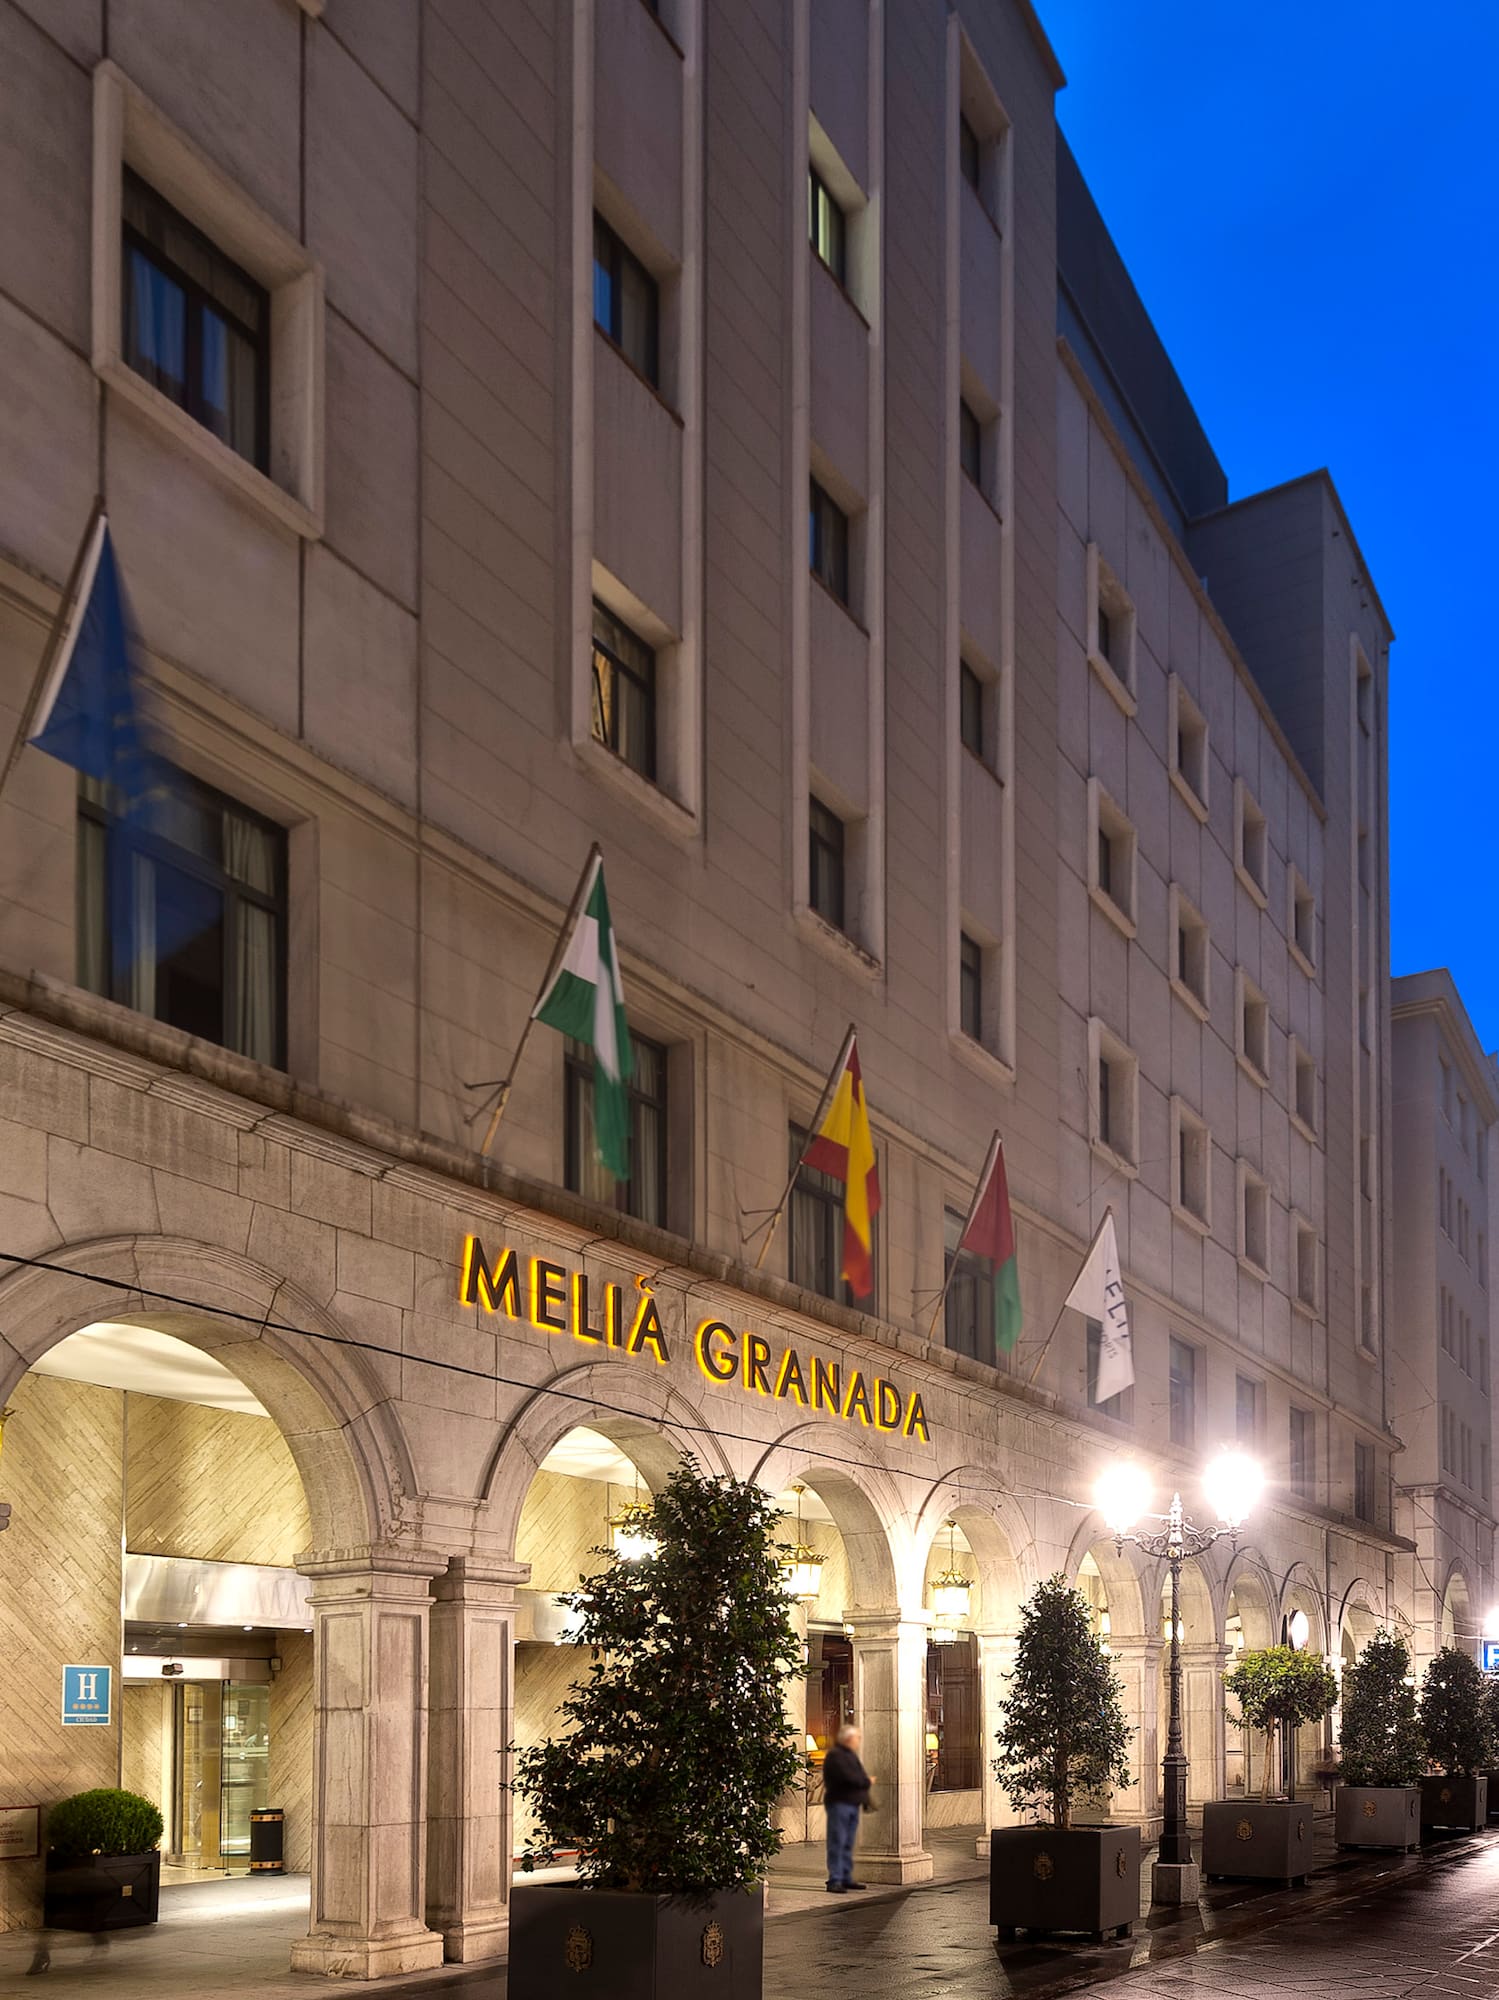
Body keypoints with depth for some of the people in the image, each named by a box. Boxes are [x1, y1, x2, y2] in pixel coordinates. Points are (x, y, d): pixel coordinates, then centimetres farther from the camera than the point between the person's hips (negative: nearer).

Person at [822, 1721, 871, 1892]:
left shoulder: (851, 1755, 21)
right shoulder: (835, 1756, -12)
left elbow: (861, 1776, 18)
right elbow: (849, 1777, -21)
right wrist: (866, 1781, -5)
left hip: (853, 1804, 9)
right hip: (839, 1803, -9)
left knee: (847, 1845, 12)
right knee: (837, 1843, -9)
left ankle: (846, 1878, 17)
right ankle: (834, 1880, -10)